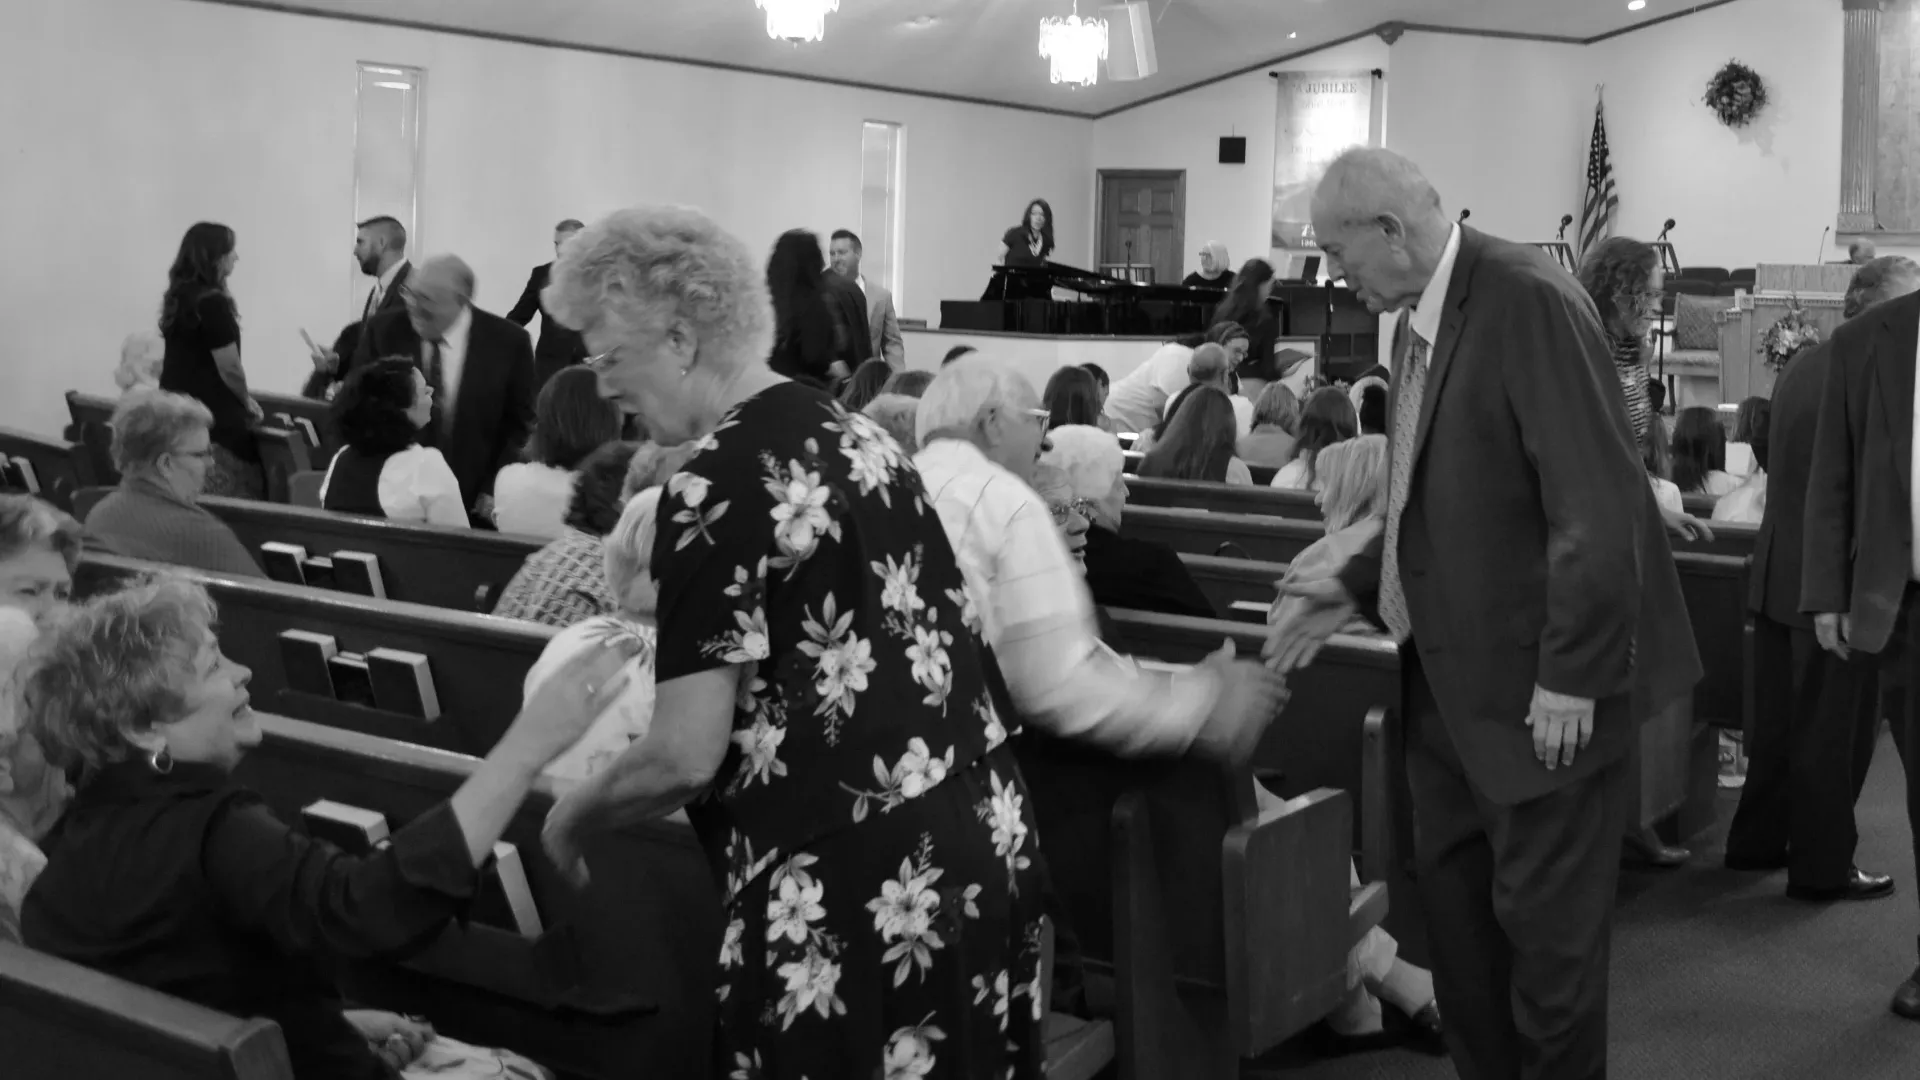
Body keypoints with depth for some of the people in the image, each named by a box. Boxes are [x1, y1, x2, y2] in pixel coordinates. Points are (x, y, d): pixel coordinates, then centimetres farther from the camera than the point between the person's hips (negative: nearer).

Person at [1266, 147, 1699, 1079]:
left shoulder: (1526, 301, -20)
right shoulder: (1418, 316, 8)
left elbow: (1597, 506, -23)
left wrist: (1570, 679, -22)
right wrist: (1357, 585, 9)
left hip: (1536, 681, -9)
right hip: (1450, 670, 9)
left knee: (1544, 918, 5)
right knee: (1450, 886, 18)